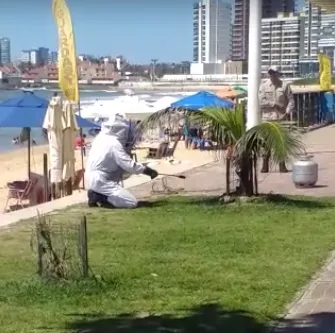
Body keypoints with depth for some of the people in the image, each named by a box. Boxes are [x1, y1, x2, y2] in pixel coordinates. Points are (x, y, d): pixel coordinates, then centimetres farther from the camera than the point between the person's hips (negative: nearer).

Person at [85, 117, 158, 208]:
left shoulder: (102, 137, 10)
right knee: (132, 203, -11)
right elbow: (129, 166, -17)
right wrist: (148, 171, -6)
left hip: (93, 178, 9)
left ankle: (97, 193, 9)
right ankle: (98, 196, -8)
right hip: (101, 181, -9)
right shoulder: (114, 143, -16)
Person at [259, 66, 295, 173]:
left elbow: (291, 100, 1)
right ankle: (265, 166, 6)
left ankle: (282, 165, 7)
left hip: (281, 118, 0)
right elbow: (261, 101, -6)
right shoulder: (264, 86, 3)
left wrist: (288, 112, -14)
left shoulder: (285, 86, 4)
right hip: (267, 117, 0)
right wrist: (275, 104, -10)